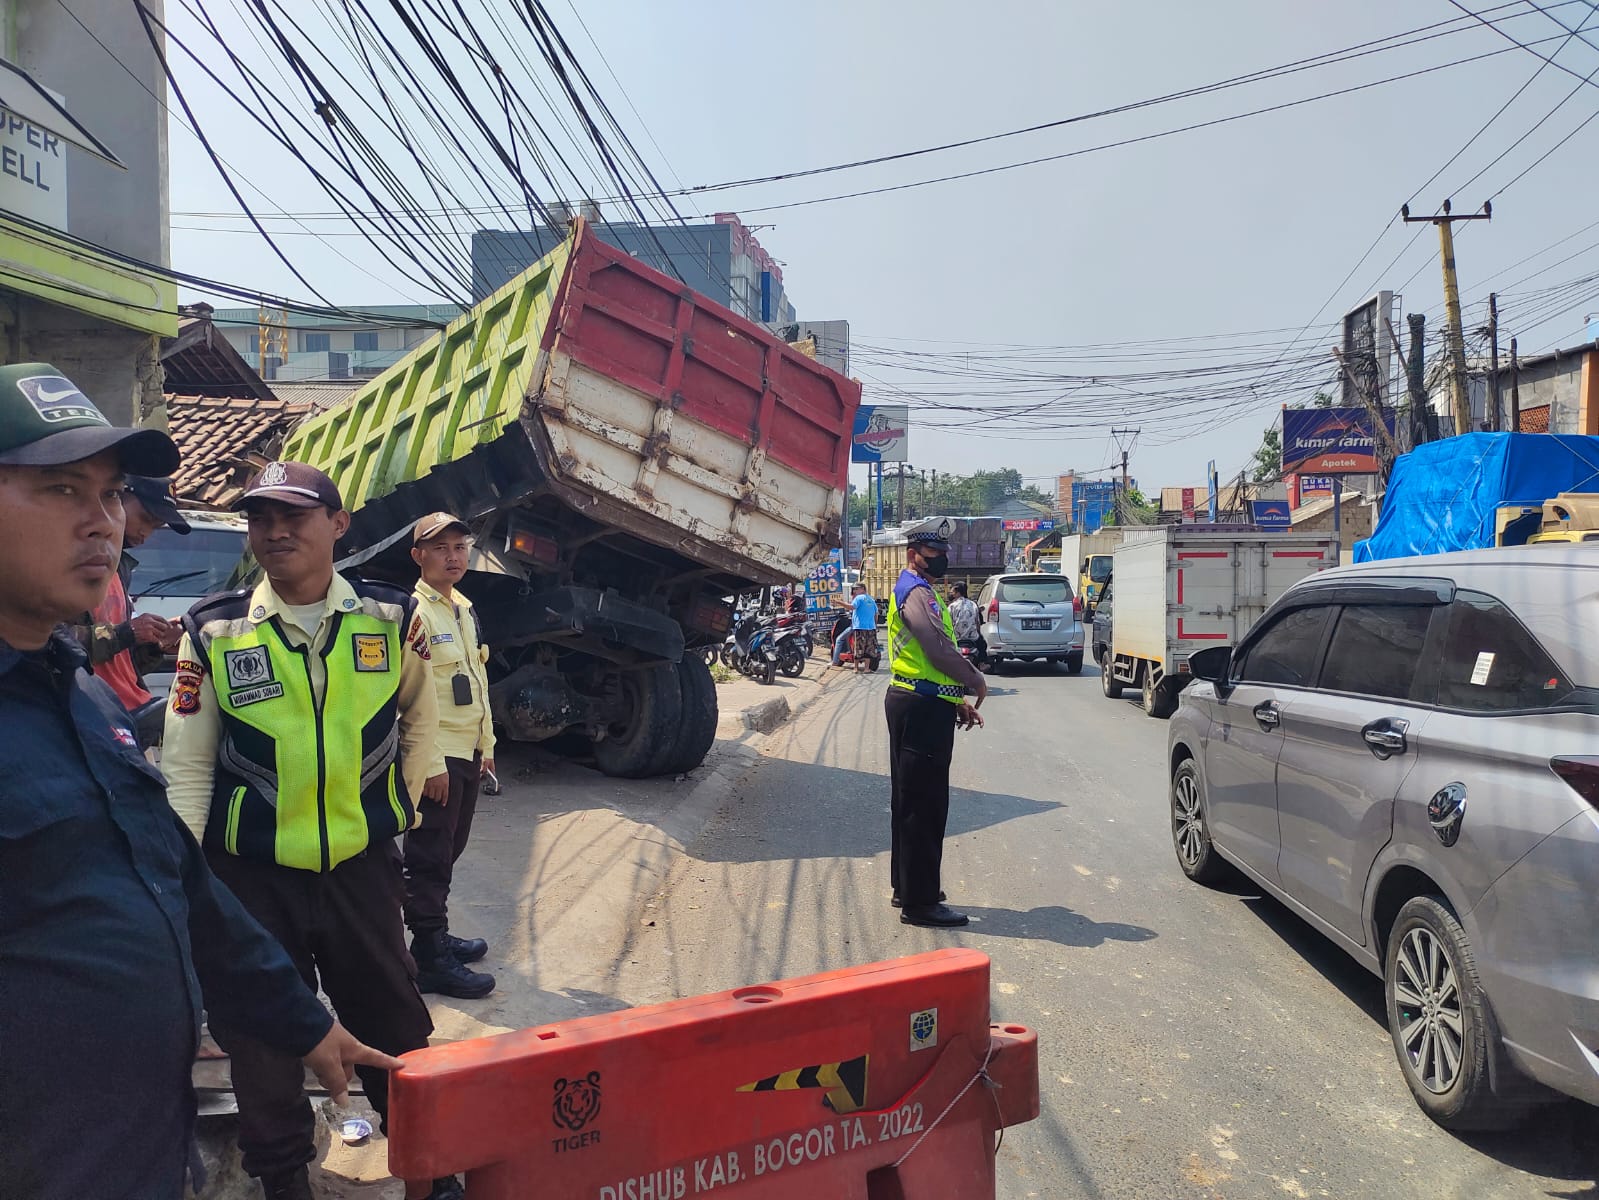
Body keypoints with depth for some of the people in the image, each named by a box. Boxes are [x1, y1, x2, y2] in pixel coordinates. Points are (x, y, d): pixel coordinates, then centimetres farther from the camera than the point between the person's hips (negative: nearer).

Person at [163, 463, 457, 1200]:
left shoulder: (390, 618, -5)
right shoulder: (214, 632, -7)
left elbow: (418, 705, 15)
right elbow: (187, 767, -4)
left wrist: (416, 781, 13)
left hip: (363, 862, 1)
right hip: (252, 873, 0)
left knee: (394, 1026, 13)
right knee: (260, 1037, 14)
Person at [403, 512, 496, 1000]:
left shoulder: (464, 610, 15)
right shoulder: (413, 611, -14)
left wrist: (486, 745, 21)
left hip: (467, 754, 9)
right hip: (436, 757, -9)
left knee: (446, 853, 19)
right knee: (429, 859, -2)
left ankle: (437, 936, 31)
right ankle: (430, 959, 5)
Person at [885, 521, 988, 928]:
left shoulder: (917, 589, 20)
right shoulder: (917, 591, -13)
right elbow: (939, 648, -22)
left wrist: (957, 702, 16)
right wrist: (976, 680, -7)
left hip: (917, 706, 11)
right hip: (922, 709, -11)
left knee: (911, 800, 17)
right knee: (924, 803, -6)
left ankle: (908, 887, 28)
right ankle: (920, 901, 0)